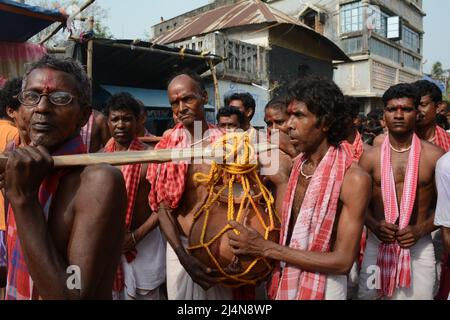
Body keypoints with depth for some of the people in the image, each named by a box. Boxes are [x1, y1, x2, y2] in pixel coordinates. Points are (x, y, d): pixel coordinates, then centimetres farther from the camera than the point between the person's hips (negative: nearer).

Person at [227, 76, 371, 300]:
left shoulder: (354, 179, -21)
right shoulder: (296, 166, -2)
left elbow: (343, 261, -21)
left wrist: (266, 248, -23)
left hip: (323, 288, -5)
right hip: (285, 282, 5)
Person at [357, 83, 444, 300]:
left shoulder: (435, 157, -5)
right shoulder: (370, 157, -2)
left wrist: (421, 229, -14)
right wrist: (374, 225, -14)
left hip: (419, 247, -1)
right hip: (377, 244, 1)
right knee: (368, 295, 12)